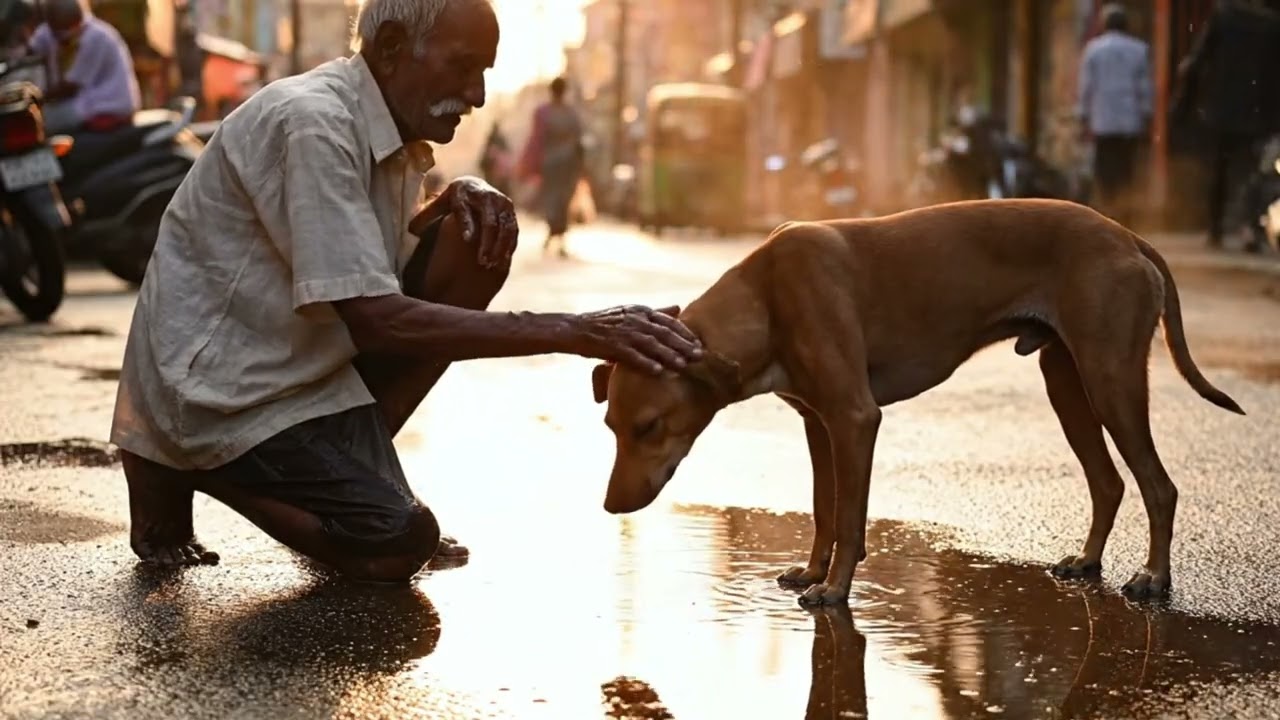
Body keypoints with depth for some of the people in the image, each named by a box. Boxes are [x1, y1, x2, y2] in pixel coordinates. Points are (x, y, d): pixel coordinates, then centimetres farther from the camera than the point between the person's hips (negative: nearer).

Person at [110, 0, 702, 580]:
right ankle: (179, 474, 1)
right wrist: (570, 332, -34)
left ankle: (353, 468, 4)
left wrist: (459, 199, -7)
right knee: (400, 543, -20)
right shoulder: (312, 123, -24)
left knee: (477, 244, -3)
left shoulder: (394, 132, 4)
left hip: (301, 361, 9)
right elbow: (376, 318, -31)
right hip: (219, 388, -9)